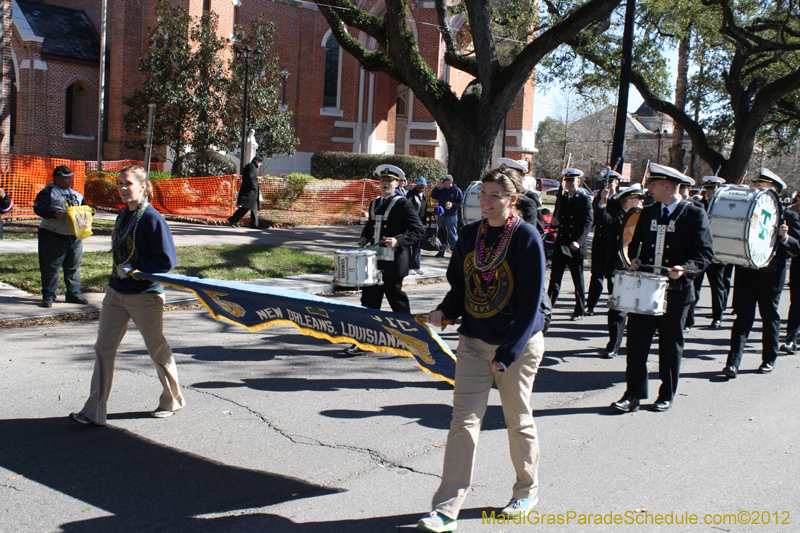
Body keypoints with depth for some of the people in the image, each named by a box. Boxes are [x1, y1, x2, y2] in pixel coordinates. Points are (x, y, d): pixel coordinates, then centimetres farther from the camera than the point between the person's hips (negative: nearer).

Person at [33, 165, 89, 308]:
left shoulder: (76, 194, 19)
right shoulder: (48, 192, -2)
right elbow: (39, 208, -13)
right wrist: (55, 214, -26)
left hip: (75, 236, 6)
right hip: (53, 236, -6)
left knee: (74, 267, 10)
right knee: (51, 267, -3)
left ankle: (74, 294, 18)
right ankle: (49, 295, 4)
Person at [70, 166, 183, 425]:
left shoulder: (152, 218, -16)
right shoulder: (123, 216, 9)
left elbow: (167, 260, -19)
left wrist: (133, 268, -21)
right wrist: (117, 274, 13)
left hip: (145, 295, -8)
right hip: (116, 292, 8)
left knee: (157, 349, 9)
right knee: (103, 348, 3)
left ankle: (173, 400, 30)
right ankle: (94, 412, 8)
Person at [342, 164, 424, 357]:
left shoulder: (403, 204, -7)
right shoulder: (374, 203, 15)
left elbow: (419, 231, -11)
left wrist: (399, 241, -24)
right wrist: (364, 238, 8)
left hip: (393, 262, -6)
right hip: (374, 260, 7)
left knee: (396, 298, 4)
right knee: (369, 299, 4)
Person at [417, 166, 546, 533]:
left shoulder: (526, 237, -13)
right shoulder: (470, 233, 3)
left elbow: (530, 303, -14)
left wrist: (506, 354, -17)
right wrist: (443, 313, -8)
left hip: (518, 342, -4)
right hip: (474, 340, 4)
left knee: (518, 420, 11)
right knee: (464, 419, -1)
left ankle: (527, 492, 34)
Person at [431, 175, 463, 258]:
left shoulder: (456, 191, -4)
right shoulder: (441, 190, 11)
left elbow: (461, 203, -4)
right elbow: (433, 196, 12)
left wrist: (452, 205, -18)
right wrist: (437, 187, 2)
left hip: (451, 216, -6)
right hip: (441, 216, 6)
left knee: (452, 234, -5)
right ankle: (441, 252, 17)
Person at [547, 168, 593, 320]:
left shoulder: (585, 199, -3)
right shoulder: (561, 198, 13)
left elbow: (587, 222, -10)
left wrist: (579, 241, -23)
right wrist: (555, 222, -2)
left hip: (576, 247, -4)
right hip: (560, 246, 4)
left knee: (578, 282, 7)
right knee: (554, 278, 1)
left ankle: (579, 311, 17)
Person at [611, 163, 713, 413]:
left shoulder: (695, 215, -4)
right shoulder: (648, 212, 12)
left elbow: (704, 254, -6)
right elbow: (635, 243, 20)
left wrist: (685, 268, -24)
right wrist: (634, 259, -1)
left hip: (675, 291, -4)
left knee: (670, 346, 7)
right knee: (636, 341, 0)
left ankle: (667, 396, 21)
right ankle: (633, 395, 8)